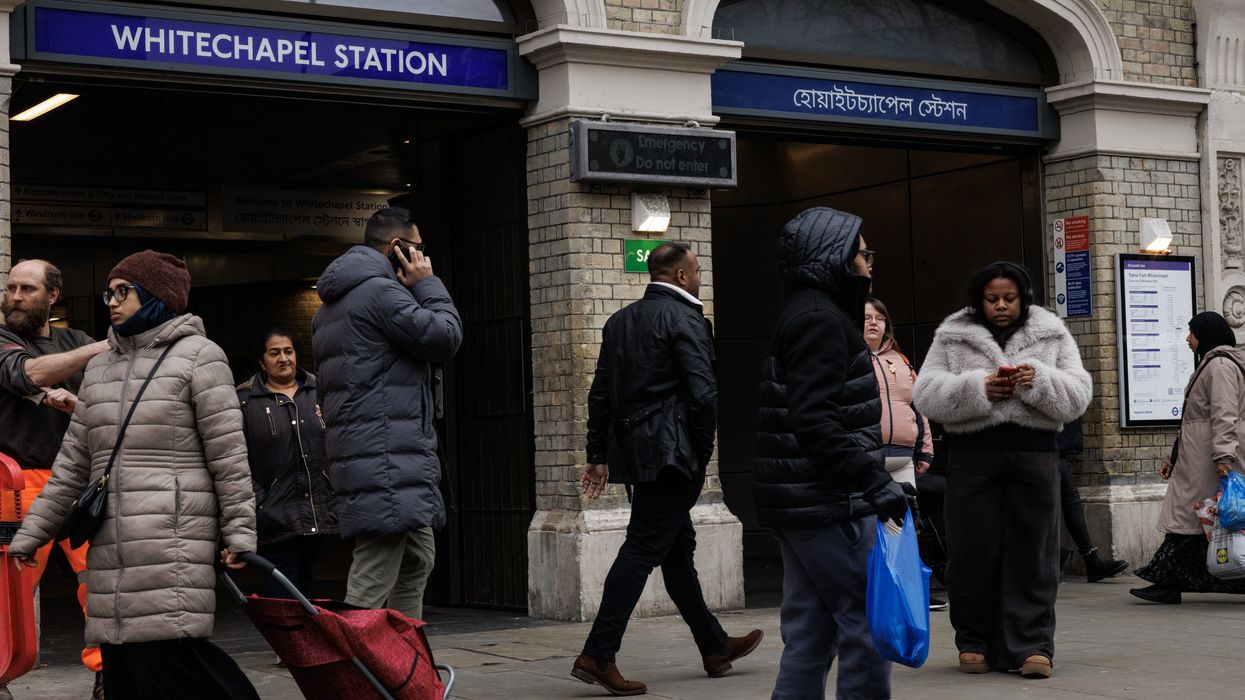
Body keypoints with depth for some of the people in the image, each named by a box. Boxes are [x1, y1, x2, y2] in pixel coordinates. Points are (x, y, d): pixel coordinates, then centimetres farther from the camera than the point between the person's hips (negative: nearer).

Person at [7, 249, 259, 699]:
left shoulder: (198, 356, 3)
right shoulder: (100, 367, 22)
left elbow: (228, 452, -3)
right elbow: (73, 463, 23)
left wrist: (239, 532, -9)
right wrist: (31, 533, 19)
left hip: (174, 538, -6)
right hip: (110, 543, 6)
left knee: (168, 654, -16)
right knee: (122, 662, 1)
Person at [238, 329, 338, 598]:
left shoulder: (319, 392, 13)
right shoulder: (245, 401, 1)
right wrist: (256, 502, -13)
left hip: (320, 513, 4)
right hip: (276, 515, -4)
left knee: (303, 587, 13)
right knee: (281, 597, -10)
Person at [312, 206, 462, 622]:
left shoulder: (333, 303, 23)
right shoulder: (380, 291, -12)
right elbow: (445, 337, -13)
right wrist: (428, 285, 1)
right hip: (386, 462, -11)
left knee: (419, 558, 18)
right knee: (371, 587, -13)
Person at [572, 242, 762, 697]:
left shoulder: (620, 320, 14)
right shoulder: (685, 318, -9)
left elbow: (601, 393, 13)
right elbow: (703, 393, -17)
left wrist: (598, 455, 16)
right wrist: (702, 452, -5)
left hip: (631, 448, 9)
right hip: (670, 452, -9)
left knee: (678, 548, 15)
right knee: (643, 549, -8)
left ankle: (715, 647, 27)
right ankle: (597, 656, -10)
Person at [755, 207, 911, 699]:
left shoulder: (804, 316, 19)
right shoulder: (820, 319, -12)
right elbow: (814, 421, -22)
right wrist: (874, 481, -23)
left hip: (800, 505, 10)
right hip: (830, 506, -10)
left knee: (809, 636, 10)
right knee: (868, 625, -5)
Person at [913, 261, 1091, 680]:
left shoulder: (1052, 336, 12)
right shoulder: (951, 338, 9)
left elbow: (1078, 394, 4)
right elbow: (927, 393, -1)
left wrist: (1039, 382, -14)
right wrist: (978, 388, -15)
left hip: (1034, 453, 0)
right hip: (972, 454, 0)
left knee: (1032, 552, 0)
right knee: (973, 553, 2)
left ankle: (1031, 646, 4)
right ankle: (975, 644, 13)